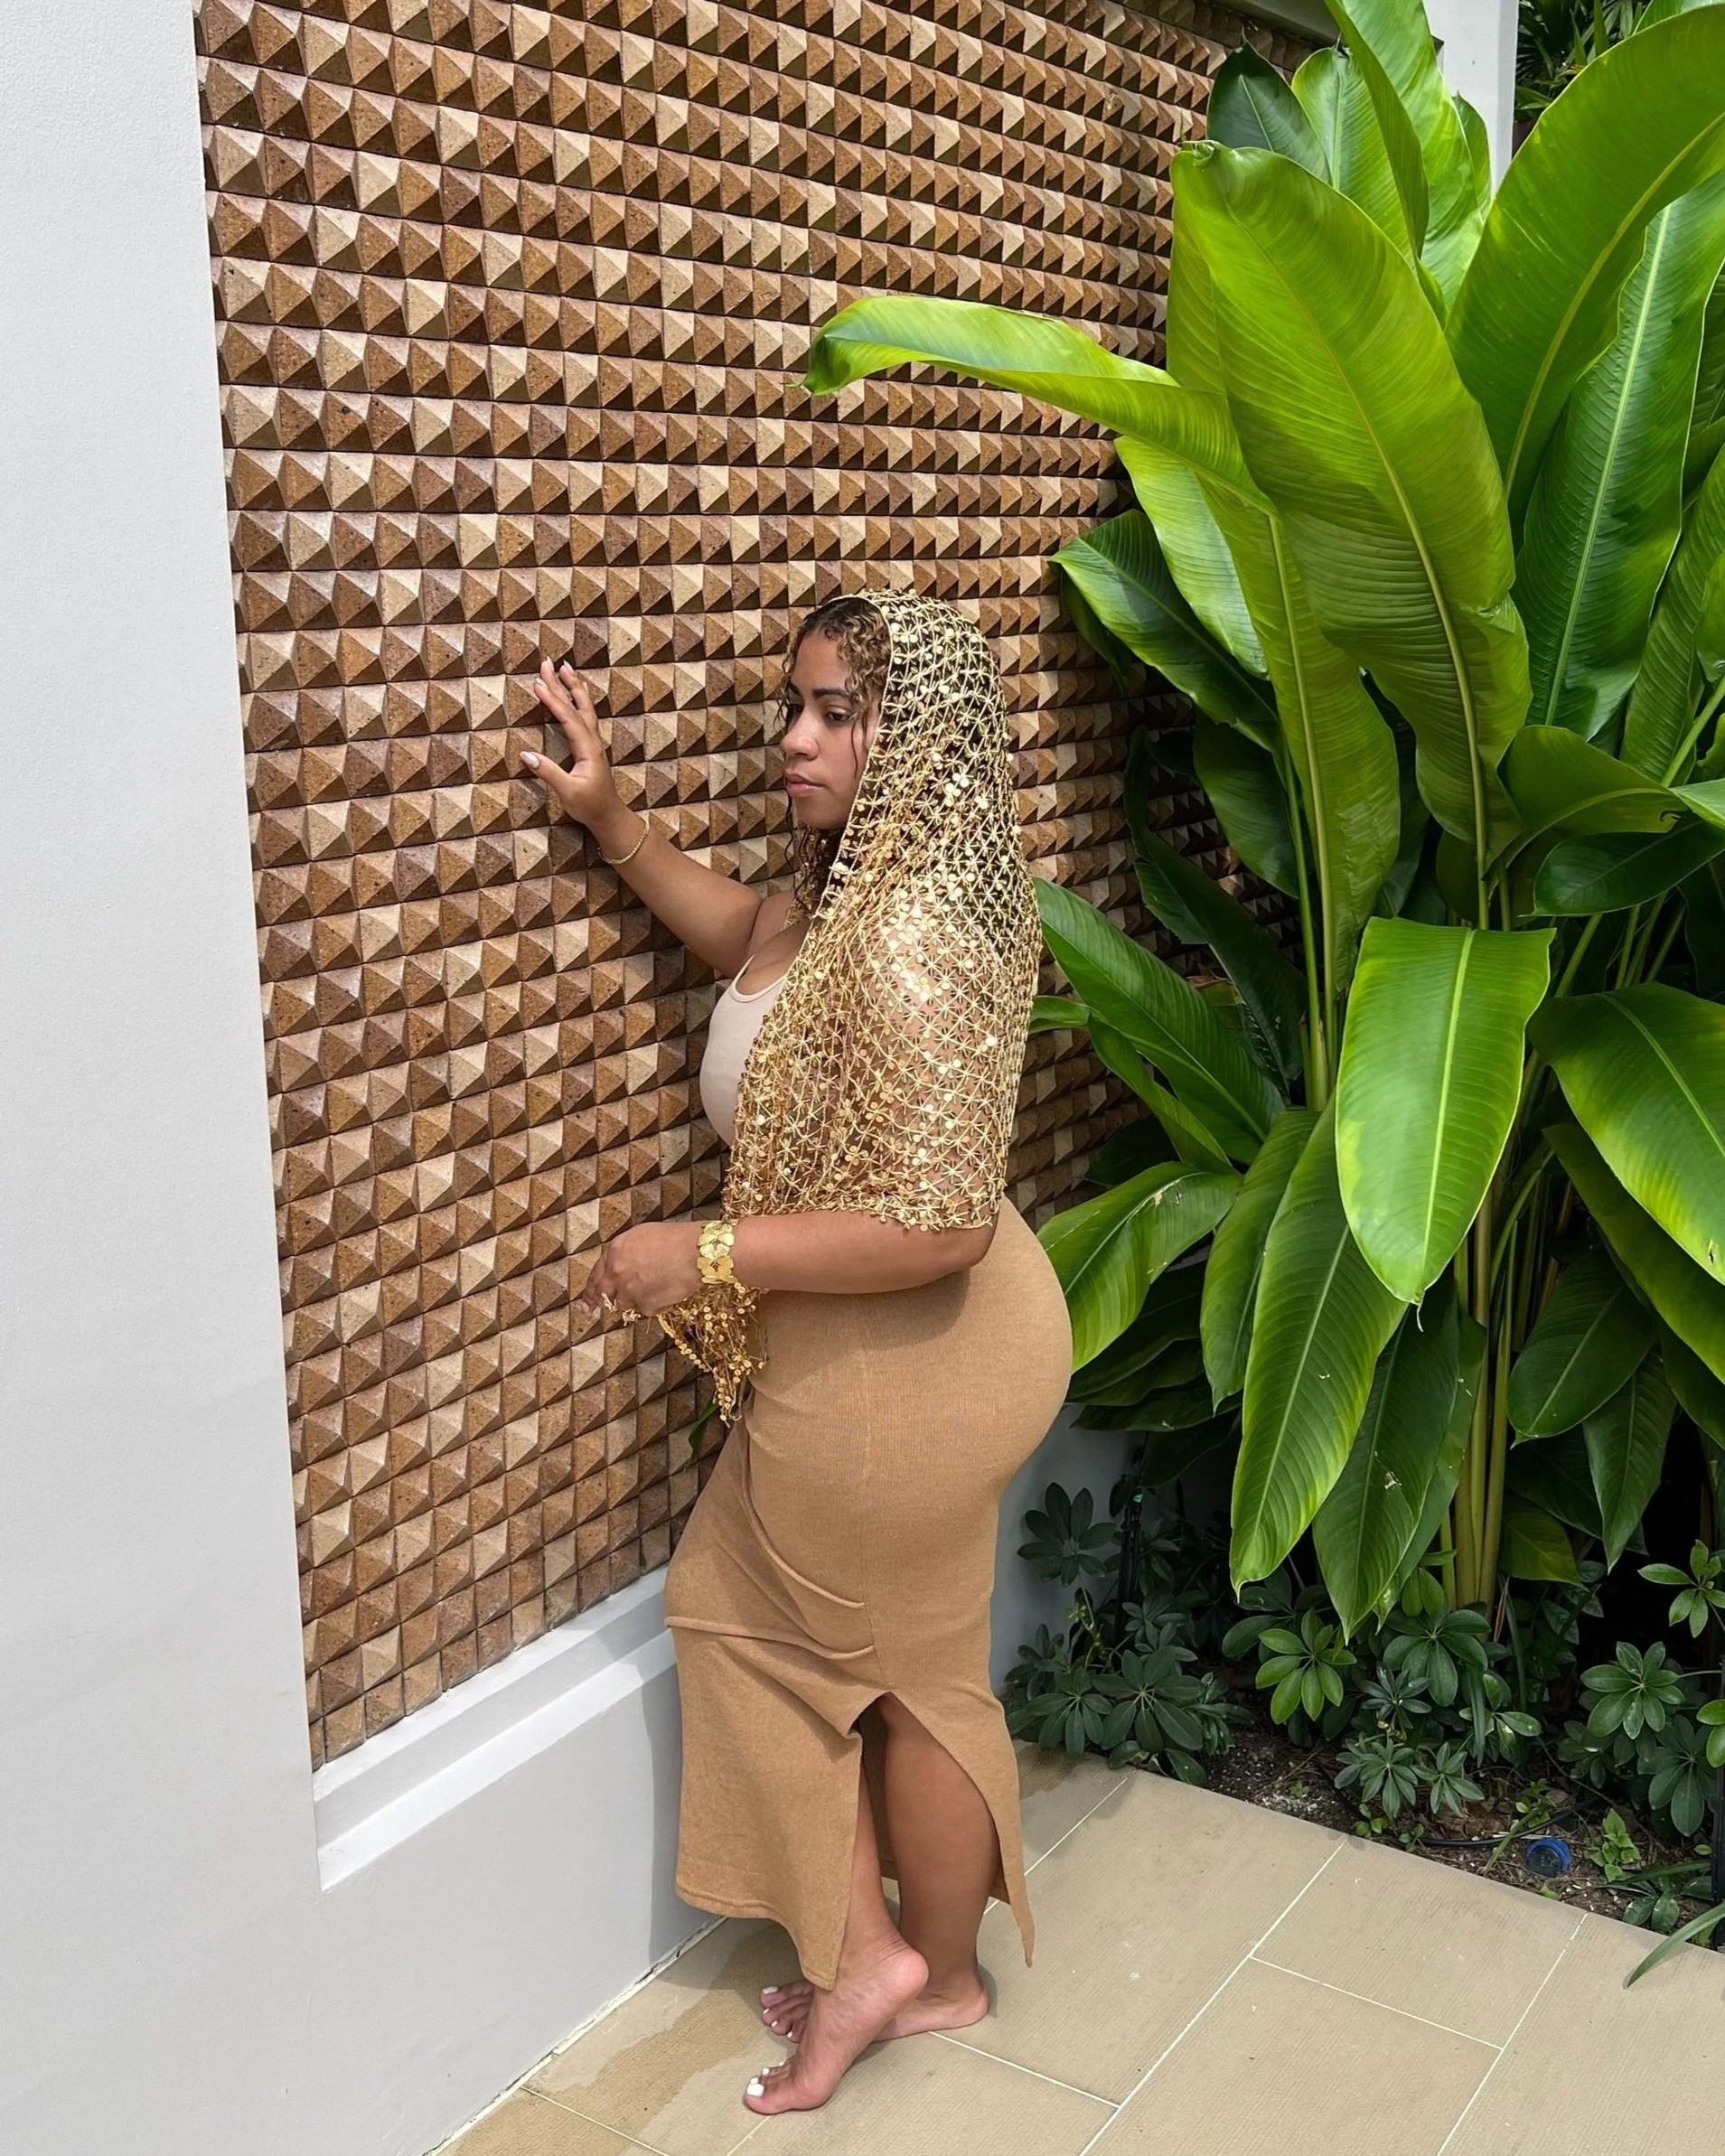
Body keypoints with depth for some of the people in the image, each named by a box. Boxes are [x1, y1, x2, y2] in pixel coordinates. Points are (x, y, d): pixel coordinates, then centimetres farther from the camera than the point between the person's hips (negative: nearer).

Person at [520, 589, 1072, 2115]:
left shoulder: (906, 942, -30)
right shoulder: (861, 879, 1)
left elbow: (936, 1220, -33)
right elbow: (754, 939, 22)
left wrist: (704, 1254, -27)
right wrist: (613, 822, 11)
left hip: (904, 1369, -10)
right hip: (861, 1356, 10)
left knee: (908, 1667, 11)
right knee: (738, 1603, 23)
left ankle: (943, 1978, 36)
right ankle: (868, 1952, 36)